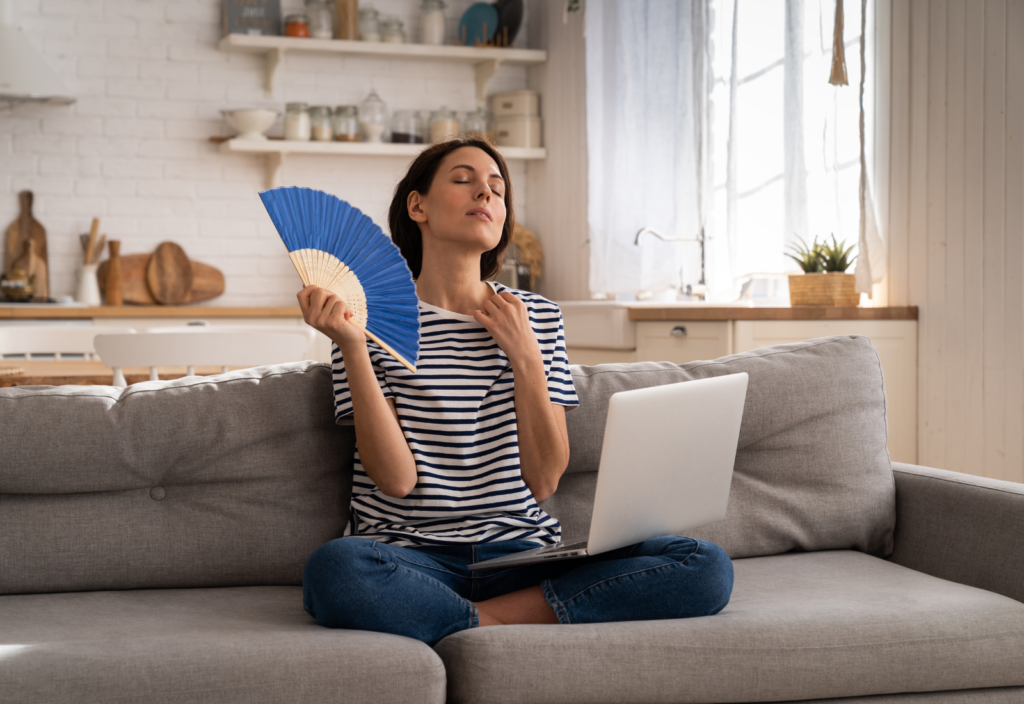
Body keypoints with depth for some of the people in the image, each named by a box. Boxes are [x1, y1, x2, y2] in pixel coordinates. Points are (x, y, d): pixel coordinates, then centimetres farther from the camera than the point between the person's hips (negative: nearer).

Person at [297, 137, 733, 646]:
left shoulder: (538, 317, 12)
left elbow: (543, 481, 4)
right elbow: (397, 479, -9)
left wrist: (524, 358, -4)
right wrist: (352, 347, -16)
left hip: (521, 550, 4)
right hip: (412, 556, -4)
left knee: (708, 567, -18)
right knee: (333, 569, -39)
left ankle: (484, 621, -16)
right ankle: (502, 627, -18)